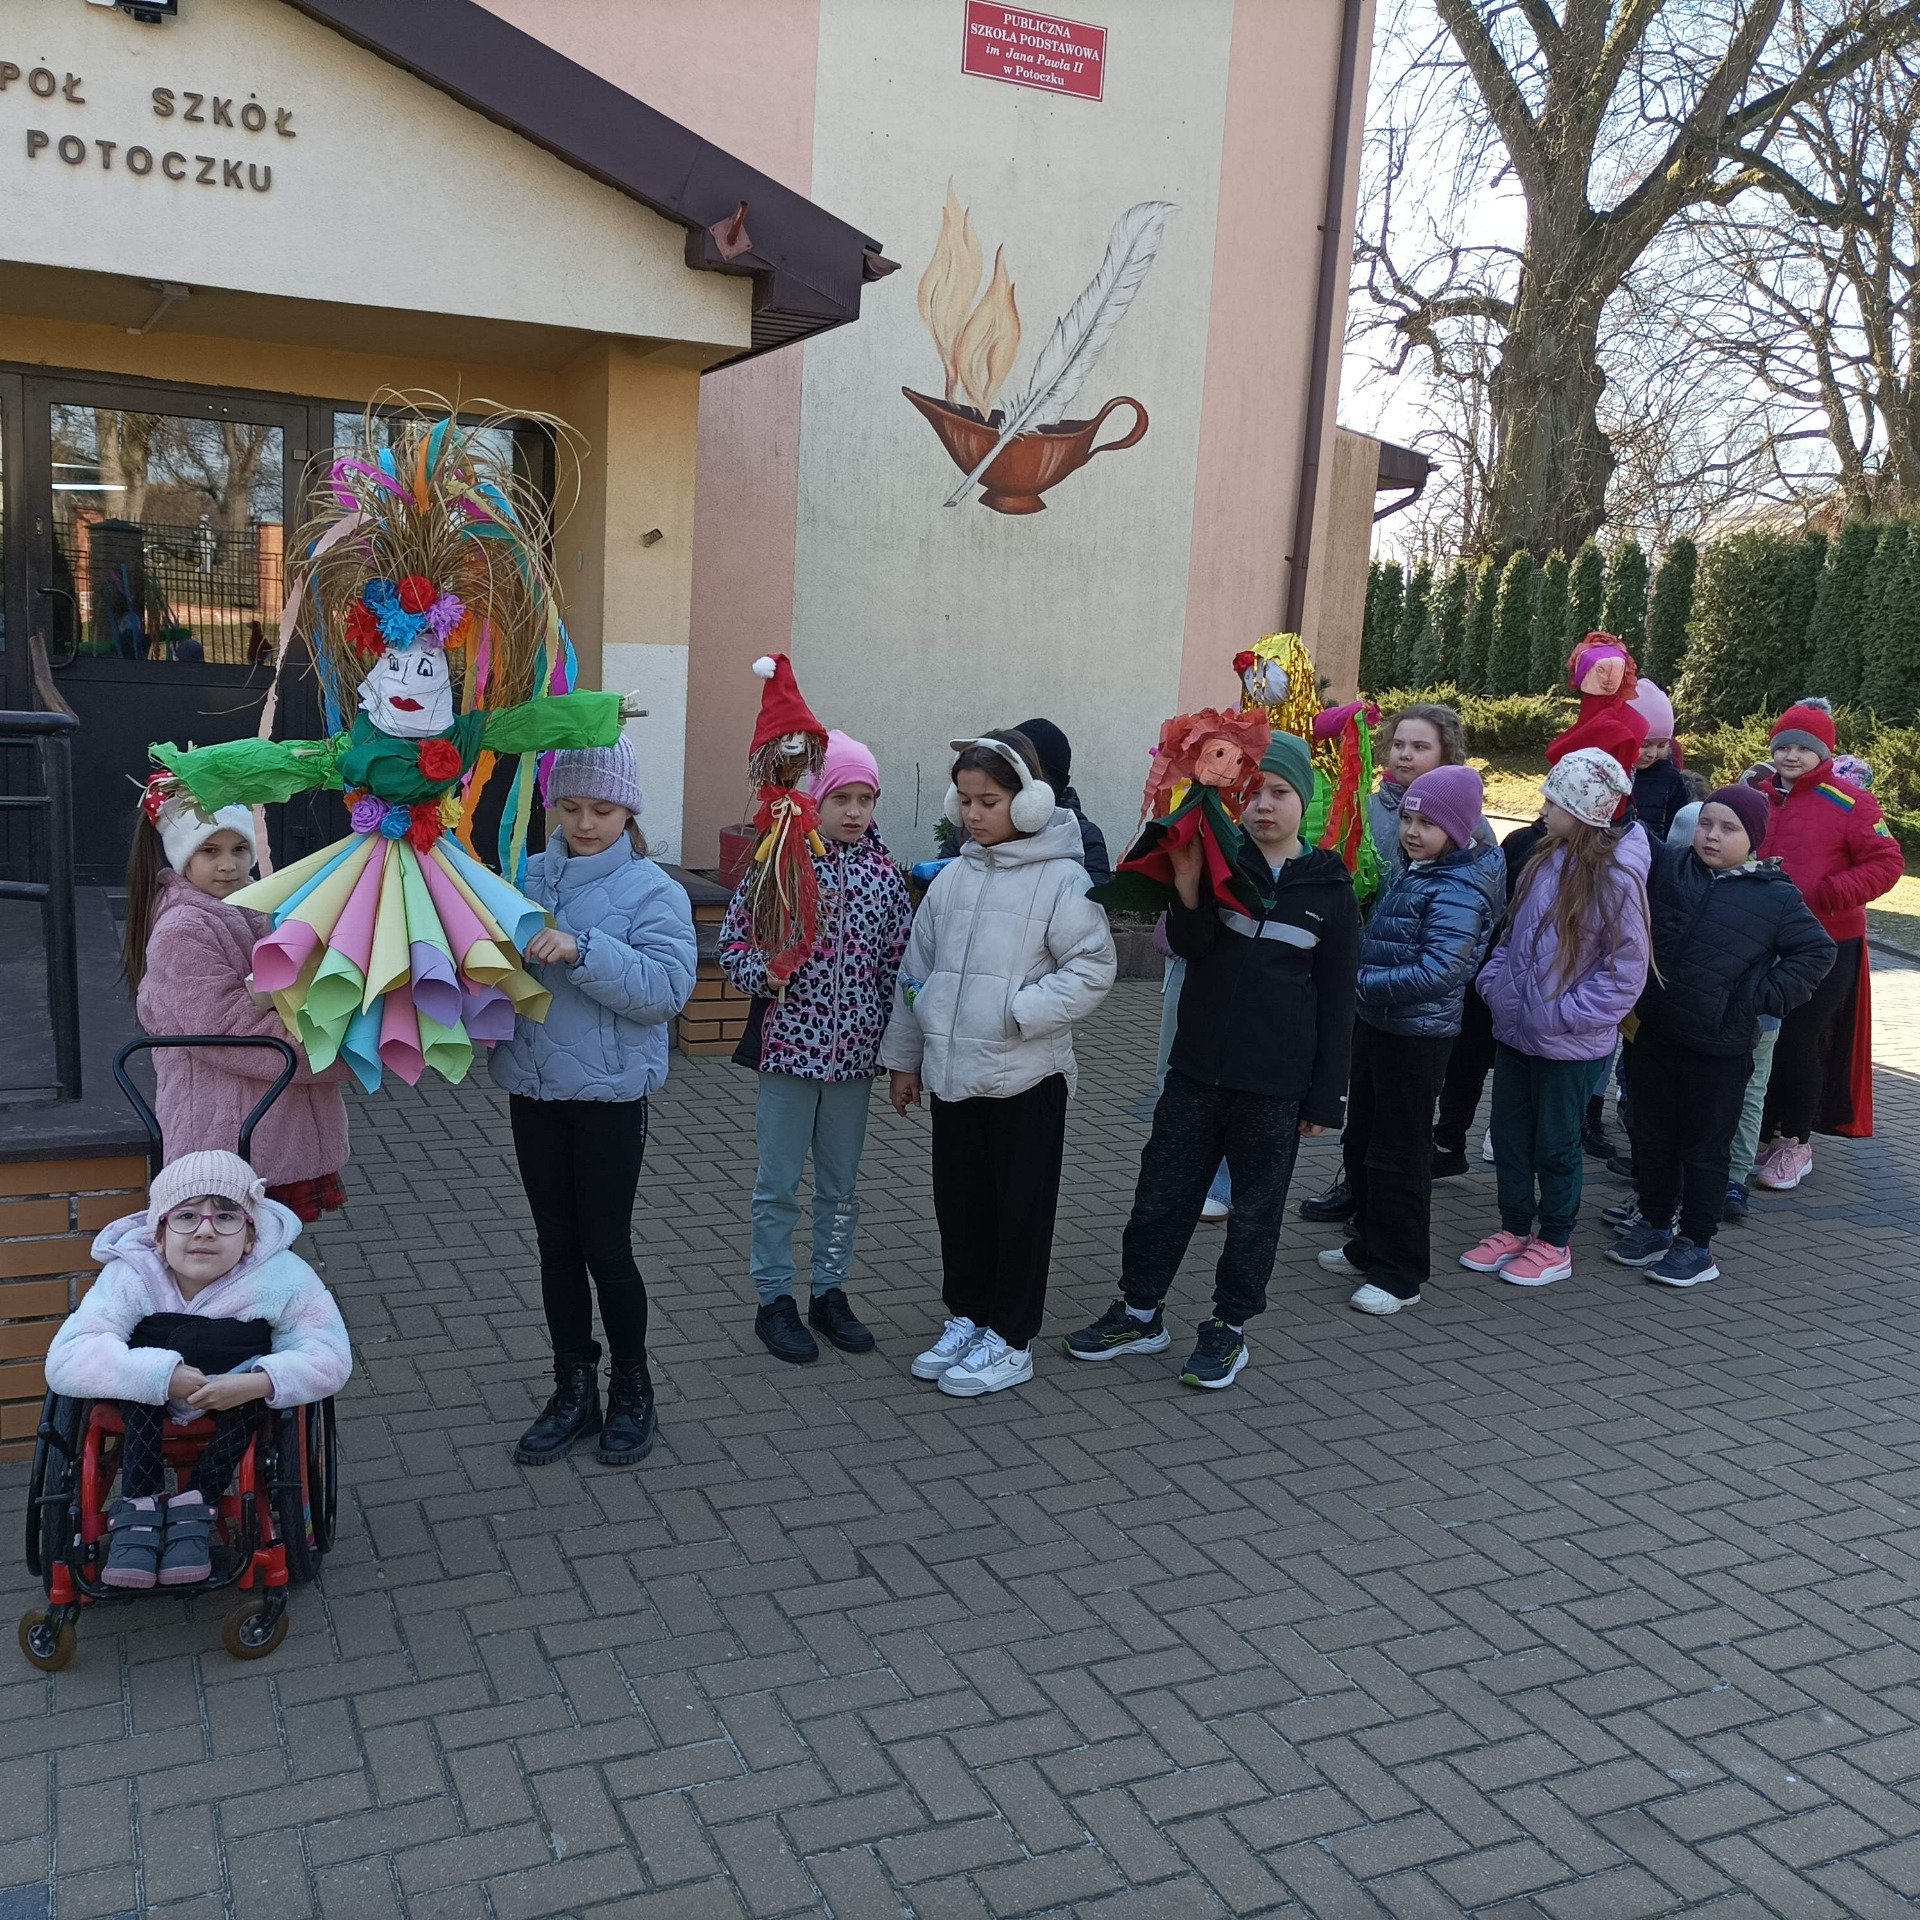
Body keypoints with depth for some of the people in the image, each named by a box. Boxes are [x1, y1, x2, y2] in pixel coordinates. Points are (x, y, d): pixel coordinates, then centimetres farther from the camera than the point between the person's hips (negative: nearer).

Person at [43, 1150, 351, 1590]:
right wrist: (164, 1376, -42)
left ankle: (195, 1505, -20)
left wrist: (257, 1383, -41)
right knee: (143, 1361, -27)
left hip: (241, 1409, 0)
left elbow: (330, 1357, -24)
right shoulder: (131, 1276, -21)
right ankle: (138, 1506, -22)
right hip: (146, 1412, 0)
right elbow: (65, 1360, -30)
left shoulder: (282, 1278, -22)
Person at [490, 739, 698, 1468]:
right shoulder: (525, 878, 4)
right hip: (534, 1088, 5)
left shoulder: (652, 891, -9)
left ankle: (632, 1393, 24)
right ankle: (574, 1392, 29)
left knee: (605, 1247, 4)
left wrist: (582, 951, -30)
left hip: (611, 1093, -4)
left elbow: (667, 986, -20)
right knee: (557, 1247, 13)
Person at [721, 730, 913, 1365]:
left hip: (855, 1051, 3)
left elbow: (899, 961, 7)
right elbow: (734, 946, -3)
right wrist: (766, 971, -23)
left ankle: (830, 1293, 30)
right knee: (779, 1186, 7)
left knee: (842, 1185, 15)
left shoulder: (884, 872, 2)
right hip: (788, 1045, -3)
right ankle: (775, 1301, 21)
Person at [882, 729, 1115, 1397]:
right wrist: (904, 1055, 16)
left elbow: (1093, 968, -13)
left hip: (1025, 1076, -5)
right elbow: (916, 968, 14)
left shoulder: (1061, 878, -10)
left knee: (1021, 1209, 6)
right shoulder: (953, 877, 7)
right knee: (959, 1203, 15)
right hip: (952, 1072, 6)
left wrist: (1019, 1012, -20)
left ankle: (1009, 1340, 19)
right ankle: (967, 1317, 32)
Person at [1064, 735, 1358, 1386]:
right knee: (1163, 1193, 9)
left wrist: (1325, 1096, -2)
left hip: (1275, 1086, -1)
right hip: (1196, 1070, 2)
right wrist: (1187, 880, -32)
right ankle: (1140, 1313, 26)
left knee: (1255, 1210, 10)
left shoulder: (1330, 888, -1)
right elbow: (1189, 944, -14)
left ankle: (1229, 1326, 25)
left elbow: (1337, 1002, 1)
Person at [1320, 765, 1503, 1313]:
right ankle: (1367, 1248, 33)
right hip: (1376, 1023, 9)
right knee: (1361, 1141, 18)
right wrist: (1356, 981, 4)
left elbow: (1436, 971, -27)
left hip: (1417, 1035, -9)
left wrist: (1362, 983, -25)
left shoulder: (1461, 889, -19)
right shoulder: (1410, 869, 8)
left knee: (1399, 1155, 0)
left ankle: (1399, 1276, 11)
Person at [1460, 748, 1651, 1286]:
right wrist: (1494, 981, 2)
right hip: (1515, 1029, 7)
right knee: (1509, 1135, 16)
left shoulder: (1614, 878, -19)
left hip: (1569, 1043, -7)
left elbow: (1626, 971, -16)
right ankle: (1514, 1230, 32)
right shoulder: (1545, 859, 3)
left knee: (1555, 1144, 9)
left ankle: (1554, 1243, 26)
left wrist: (1564, 1014, -18)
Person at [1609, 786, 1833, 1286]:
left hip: (1719, 1046, -4)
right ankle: (1653, 1223, 32)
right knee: (1653, 1136, 16)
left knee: (1705, 1147, 7)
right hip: (1656, 1032, 4)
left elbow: (1816, 951, 2)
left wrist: (1762, 997, -6)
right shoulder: (1668, 866, 1)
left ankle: (1696, 1243, 19)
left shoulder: (1776, 897, -5)